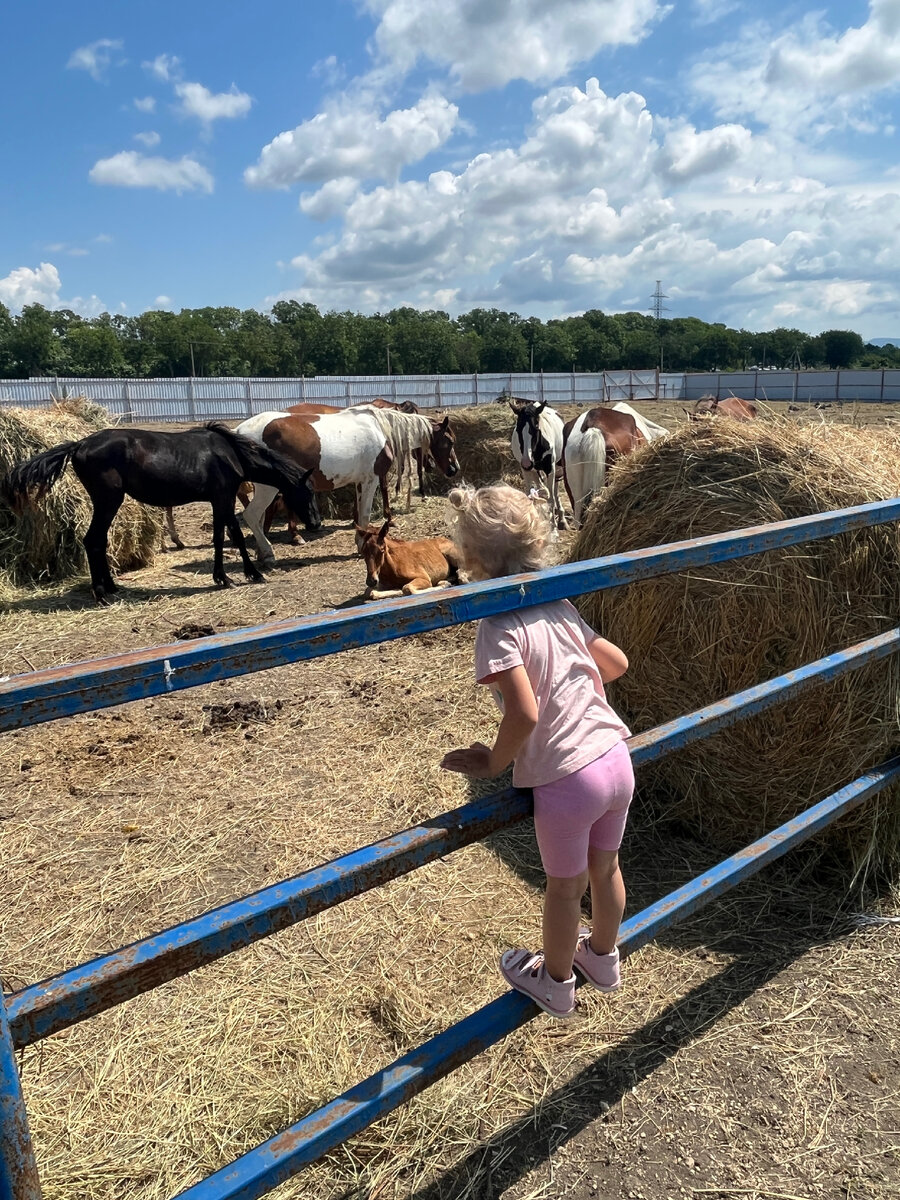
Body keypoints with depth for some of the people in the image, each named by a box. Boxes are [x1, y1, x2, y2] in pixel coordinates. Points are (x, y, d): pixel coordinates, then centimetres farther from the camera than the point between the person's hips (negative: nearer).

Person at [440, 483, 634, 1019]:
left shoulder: (499, 627, -17)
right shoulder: (560, 607, 4)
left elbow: (524, 714, -25)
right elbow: (617, 663, 13)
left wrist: (494, 763, -9)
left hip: (566, 778, -6)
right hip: (616, 757, 7)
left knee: (565, 885, 17)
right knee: (605, 867, 27)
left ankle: (555, 981, 43)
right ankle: (604, 958, 53)